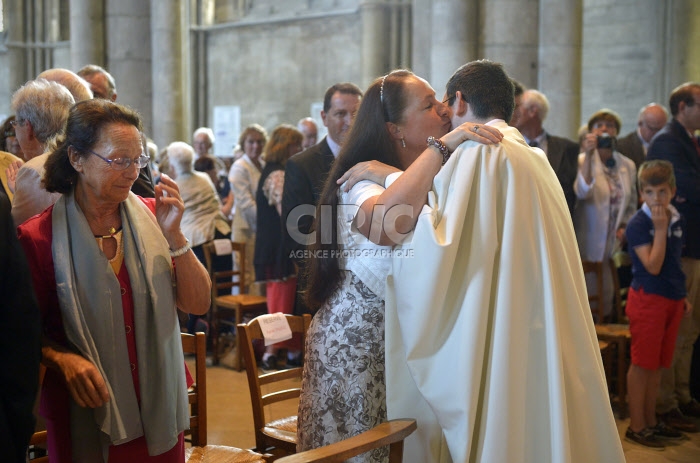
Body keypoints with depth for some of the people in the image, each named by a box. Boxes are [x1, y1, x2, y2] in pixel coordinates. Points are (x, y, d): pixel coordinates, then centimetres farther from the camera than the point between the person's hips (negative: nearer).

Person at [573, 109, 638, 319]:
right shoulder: (583, 161, -4)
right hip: (590, 244, -4)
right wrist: (588, 155, -29)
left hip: (616, 244, 4)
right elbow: (582, 192, -24)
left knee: (610, 299, 6)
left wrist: (625, 227, 4)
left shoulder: (627, 165, 10)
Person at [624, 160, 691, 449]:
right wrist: (660, 228, -22)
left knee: (658, 363, 14)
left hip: (671, 300, 7)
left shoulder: (676, 220, 8)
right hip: (647, 298, -7)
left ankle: (651, 420, 25)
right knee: (642, 364, 0)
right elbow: (652, 266, -21)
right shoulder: (638, 224, -13)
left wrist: (682, 296, 17)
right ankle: (636, 426, 8)